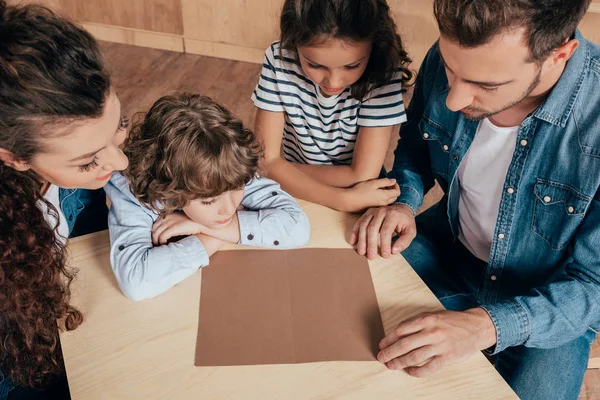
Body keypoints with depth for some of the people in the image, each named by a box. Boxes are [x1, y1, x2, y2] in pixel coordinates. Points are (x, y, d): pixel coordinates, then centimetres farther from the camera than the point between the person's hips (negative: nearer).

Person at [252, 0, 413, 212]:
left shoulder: (384, 74, -20)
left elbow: (362, 176, -20)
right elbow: (267, 161, -17)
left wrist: (286, 169, -14)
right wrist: (344, 199, -26)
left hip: (360, 202, -1)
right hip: (296, 198, 1)